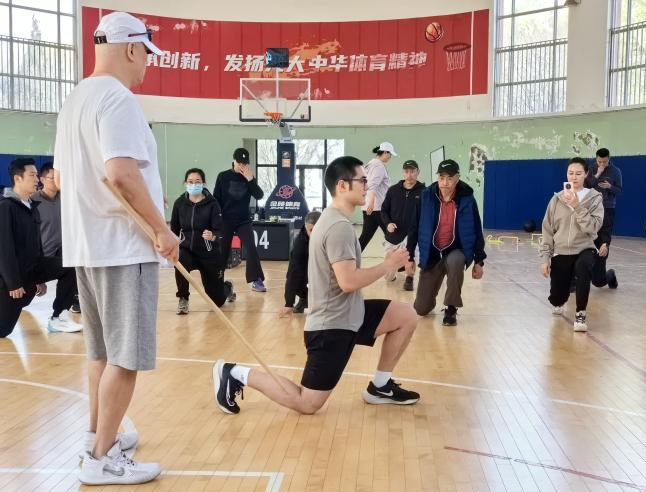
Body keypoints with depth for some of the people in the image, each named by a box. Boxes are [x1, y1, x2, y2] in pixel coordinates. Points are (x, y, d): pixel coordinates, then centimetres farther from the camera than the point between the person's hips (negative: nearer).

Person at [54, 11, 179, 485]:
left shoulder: (75, 100, 16)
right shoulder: (118, 99, -14)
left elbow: (62, 176, 20)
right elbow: (120, 173, -27)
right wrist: (162, 229, -20)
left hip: (85, 245, 10)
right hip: (122, 247, -10)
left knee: (103, 351, 19)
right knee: (126, 357, -2)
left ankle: (98, 436, 31)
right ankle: (102, 459, 6)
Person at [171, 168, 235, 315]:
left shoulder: (212, 203, -13)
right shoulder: (179, 203, -4)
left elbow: (220, 230, -18)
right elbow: (174, 228, 8)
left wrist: (213, 236, -39)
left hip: (209, 253, -2)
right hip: (187, 249, 2)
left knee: (217, 300, 8)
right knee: (180, 263, -38)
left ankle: (227, 287, 48)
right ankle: (183, 300, -12)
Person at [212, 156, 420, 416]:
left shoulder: (334, 219, 12)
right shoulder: (340, 226, -21)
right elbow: (349, 281, -28)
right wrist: (388, 264, -15)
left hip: (347, 315, 10)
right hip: (332, 325, -10)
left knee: (407, 316, 9)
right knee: (307, 404, -3)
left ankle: (380, 387, 17)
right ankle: (236, 374, 6)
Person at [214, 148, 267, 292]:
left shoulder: (249, 177, 3)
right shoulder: (223, 176, -2)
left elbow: (259, 196, -7)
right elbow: (216, 199, 0)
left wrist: (250, 180, -18)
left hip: (244, 220, 1)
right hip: (226, 220, -1)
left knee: (251, 249, -10)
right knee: (222, 252, 5)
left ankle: (256, 281, -8)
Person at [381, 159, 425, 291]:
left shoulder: (423, 191, -7)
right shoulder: (393, 190, 0)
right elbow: (384, 210, 6)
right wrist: (388, 223, -12)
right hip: (392, 235, 3)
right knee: (389, 277, 6)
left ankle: (409, 278, -9)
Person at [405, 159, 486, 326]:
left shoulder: (467, 199, -11)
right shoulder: (426, 196, -10)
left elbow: (477, 231, -3)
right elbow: (414, 227, -3)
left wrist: (479, 261, -3)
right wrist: (410, 256, -4)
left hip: (457, 251, -1)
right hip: (431, 255, 1)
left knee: (454, 262, -41)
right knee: (421, 308, 1)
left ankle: (451, 309, -17)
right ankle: (428, 294, 41)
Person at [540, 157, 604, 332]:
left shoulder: (594, 198, -2)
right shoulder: (557, 199, 2)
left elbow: (593, 228, -16)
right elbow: (547, 230, 4)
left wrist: (577, 207, -22)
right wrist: (545, 257, -2)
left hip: (584, 250, -2)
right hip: (560, 253, 2)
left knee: (583, 268, -38)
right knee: (557, 298, 3)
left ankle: (580, 314, -18)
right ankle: (558, 303, 46)